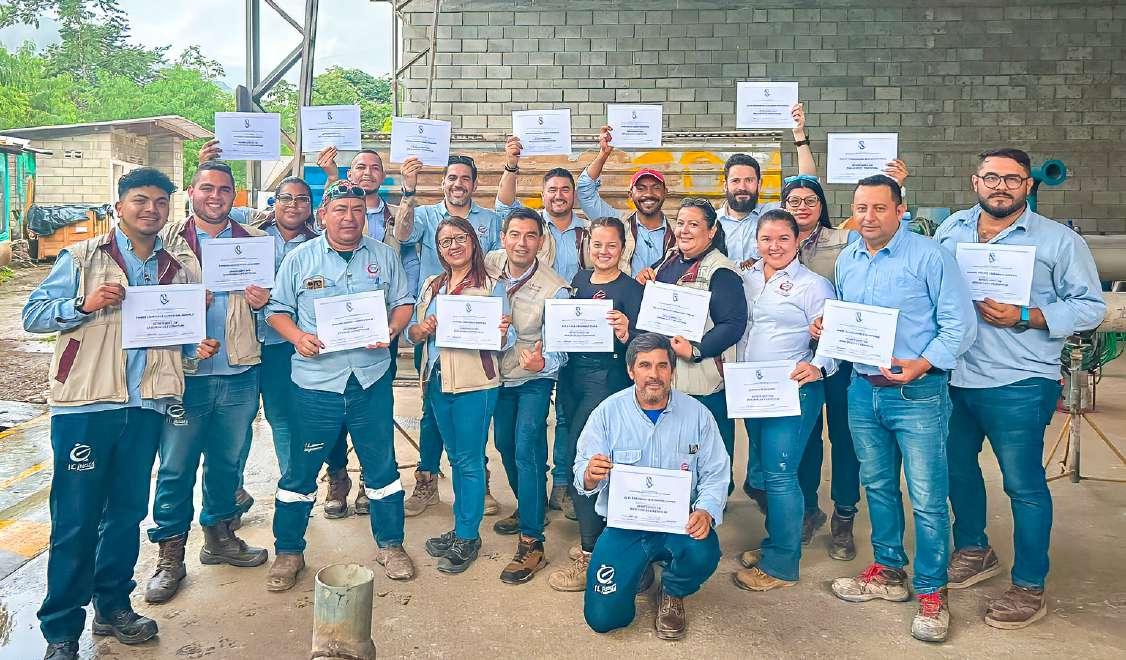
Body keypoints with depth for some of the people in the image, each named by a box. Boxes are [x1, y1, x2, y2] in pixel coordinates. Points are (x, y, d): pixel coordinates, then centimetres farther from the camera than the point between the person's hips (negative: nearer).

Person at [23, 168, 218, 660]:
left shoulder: (177, 270, 13)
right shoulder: (82, 258, 1)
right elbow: (33, 315, -2)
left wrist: (196, 347, -1)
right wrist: (84, 304, -18)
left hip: (146, 408, 4)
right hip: (85, 406, -4)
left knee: (128, 512, 13)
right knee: (75, 519, 0)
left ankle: (113, 606, 29)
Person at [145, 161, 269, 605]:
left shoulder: (254, 241, 8)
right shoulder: (169, 239, 3)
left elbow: (270, 296, 14)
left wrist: (261, 301, -9)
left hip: (238, 373, 2)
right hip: (185, 373, -2)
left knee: (228, 461, 15)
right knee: (176, 466, 4)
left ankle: (219, 536, 32)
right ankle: (170, 556, 17)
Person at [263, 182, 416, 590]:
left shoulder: (384, 256, 7)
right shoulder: (300, 258, 2)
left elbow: (403, 302, 10)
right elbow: (277, 309, 4)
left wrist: (391, 329, -9)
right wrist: (297, 336, -15)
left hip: (372, 379, 2)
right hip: (316, 380, -1)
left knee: (382, 465, 10)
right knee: (301, 470, 7)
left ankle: (390, 545, 27)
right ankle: (288, 552, 25)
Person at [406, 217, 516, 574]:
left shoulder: (492, 287, -5)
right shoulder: (431, 286, 11)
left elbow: (507, 339, -8)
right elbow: (412, 332, 10)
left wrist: (502, 333, -30)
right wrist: (422, 329, -11)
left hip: (475, 384, -5)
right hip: (437, 382, 6)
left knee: (469, 461, 1)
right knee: (455, 457, 17)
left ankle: (467, 537, 14)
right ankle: (460, 528, 30)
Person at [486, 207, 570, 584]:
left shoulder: (554, 290, -24)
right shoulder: (488, 265, -12)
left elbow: (559, 350, -24)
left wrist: (543, 362, -45)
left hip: (534, 379, -5)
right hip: (498, 371, 6)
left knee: (526, 449, -15)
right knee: (504, 444, 17)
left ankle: (531, 543, -8)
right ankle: (527, 508, 42)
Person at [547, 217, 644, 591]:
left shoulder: (631, 289, -7)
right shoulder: (579, 279, 11)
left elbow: (637, 347, -12)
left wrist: (625, 334, -33)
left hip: (607, 377, -7)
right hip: (573, 374, 7)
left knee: (581, 459, -10)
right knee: (577, 457, 12)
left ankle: (590, 557, 0)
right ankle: (595, 537, 29)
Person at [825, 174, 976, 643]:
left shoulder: (929, 256, -9)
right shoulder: (845, 260, 9)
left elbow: (959, 324, -12)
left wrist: (922, 364, -24)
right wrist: (825, 329, 0)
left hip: (918, 393, -6)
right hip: (863, 390, 6)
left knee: (927, 498, -1)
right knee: (877, 486, 16)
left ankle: (931, 592, 14)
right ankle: (888, 571, 33)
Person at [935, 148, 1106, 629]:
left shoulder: (1059, 241, -5)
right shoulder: (951, 229, 7)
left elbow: (1090, 306, -5)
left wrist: (1025, 317, -19)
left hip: (1018, 385, -5)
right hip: (951, 378, 5)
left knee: (1023, 484, 4)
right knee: (956, 467, 19)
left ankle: (1029, 588, 19)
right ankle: (973, 551, 41)